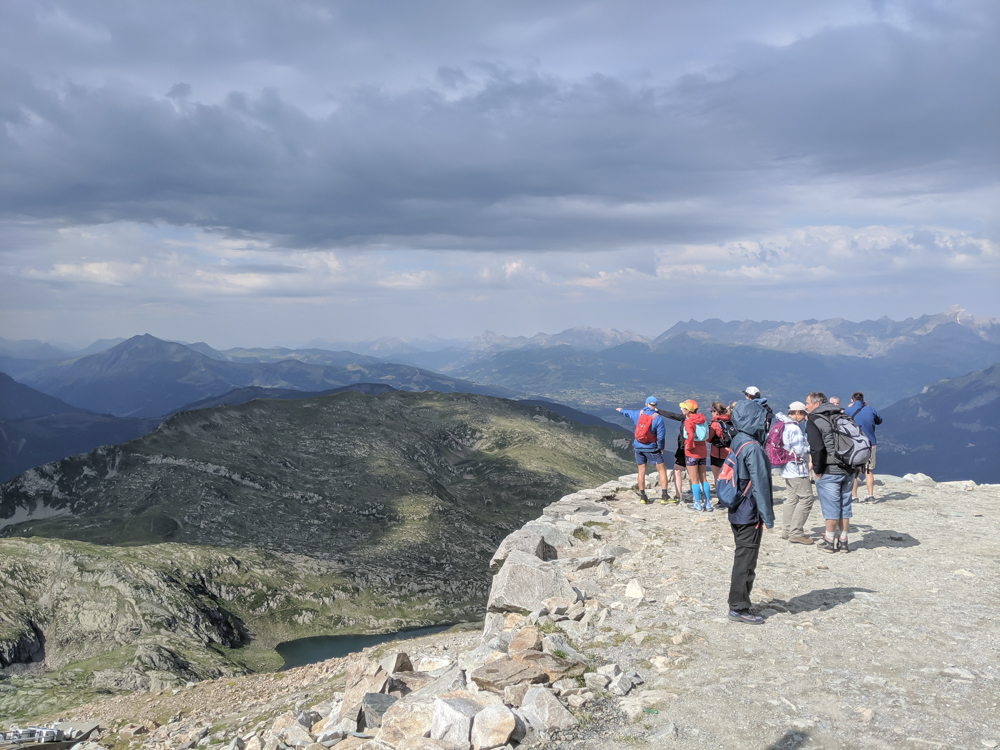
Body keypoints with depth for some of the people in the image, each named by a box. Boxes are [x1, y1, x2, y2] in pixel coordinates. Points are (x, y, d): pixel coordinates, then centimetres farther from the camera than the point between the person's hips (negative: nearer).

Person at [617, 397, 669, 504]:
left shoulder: (638, 414, 0)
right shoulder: (657, 418, -13)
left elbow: (628, 412, 23)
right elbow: (661, 436, -14)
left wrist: (621, 410, 46)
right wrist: (661, 448, 2)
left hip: (638, 446, 4)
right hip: (652, 448, -4)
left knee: (641, 472, 12)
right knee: (662, 470, 3)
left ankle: (642, 497, 14)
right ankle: (664, 496, -4)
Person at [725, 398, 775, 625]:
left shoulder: (737, 443, 9)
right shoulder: (753, 448, -20)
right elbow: (760, 485, -19)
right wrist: (768, 517, -14)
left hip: (737, 512, 9)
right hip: (750, 514, -9)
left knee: (742, 556, 17)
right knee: (746, 559, -2)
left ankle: (738, 603, 26)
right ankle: (739, 608, 5)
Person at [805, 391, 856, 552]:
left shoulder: (813, 421, -8)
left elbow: (817, 448, -19)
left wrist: (817, 470, -8)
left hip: (829, 471, -7)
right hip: (848, 470, 7)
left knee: (830, 506, 2)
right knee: (844, 505, 13)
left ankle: (829, 542, 11)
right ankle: (843, 541, 20)